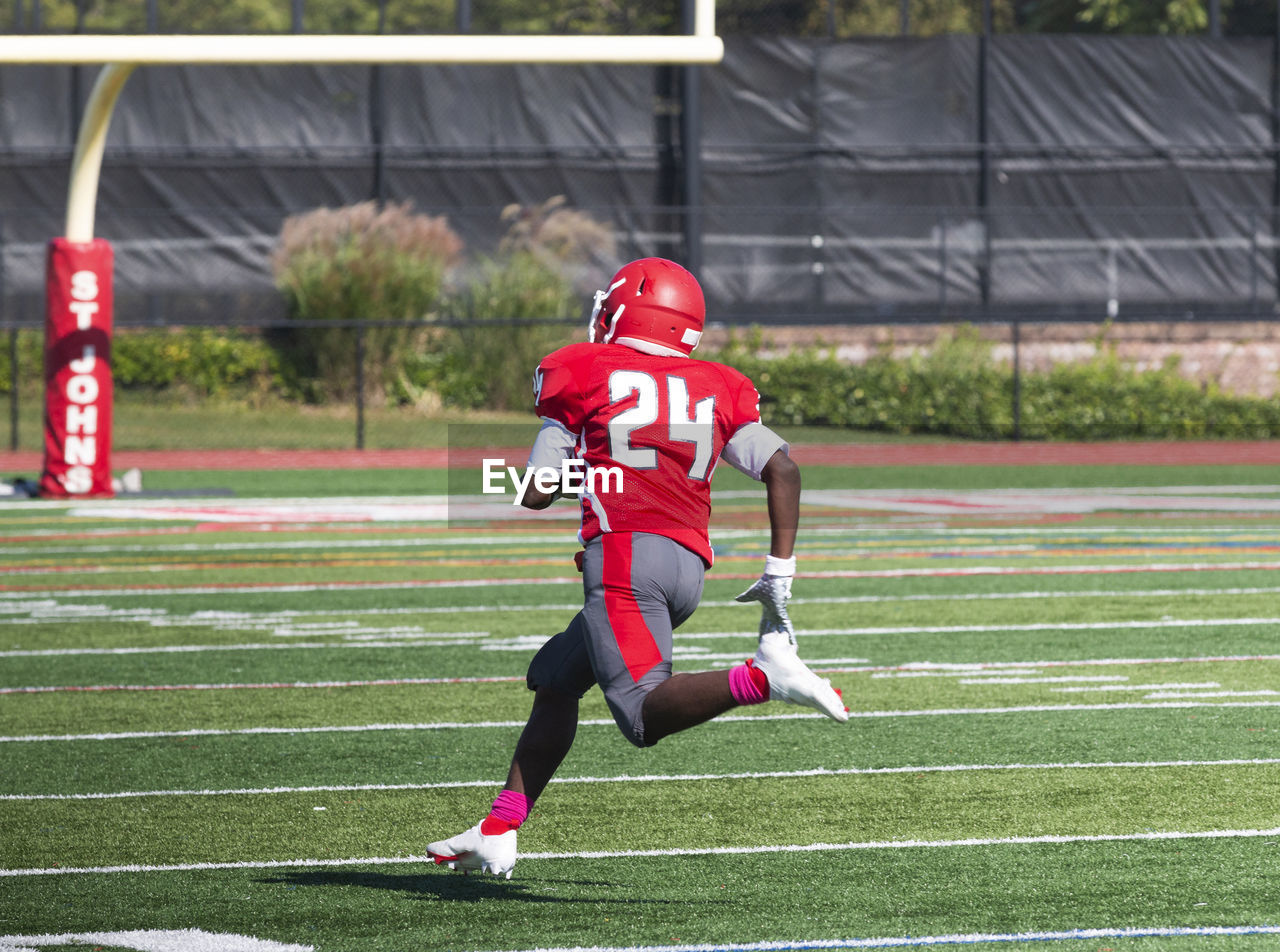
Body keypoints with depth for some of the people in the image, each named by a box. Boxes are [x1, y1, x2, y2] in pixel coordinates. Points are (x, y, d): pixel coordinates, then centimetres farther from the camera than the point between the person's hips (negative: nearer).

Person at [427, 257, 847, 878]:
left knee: (645, 714, -18)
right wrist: (780, 574, 9)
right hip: (689, 565, 7)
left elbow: (536, 494, 6)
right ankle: (496, 835, 18)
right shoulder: (715, 390, 18)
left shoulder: (585, 376, 7)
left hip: (624, 552, -7)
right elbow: (782, 468, 6)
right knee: (554, 679, 20)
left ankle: (764, 677, -39)